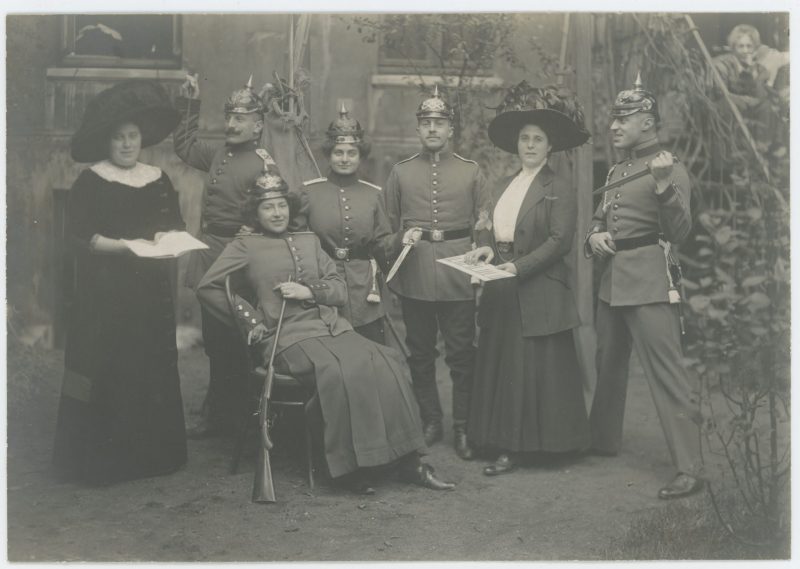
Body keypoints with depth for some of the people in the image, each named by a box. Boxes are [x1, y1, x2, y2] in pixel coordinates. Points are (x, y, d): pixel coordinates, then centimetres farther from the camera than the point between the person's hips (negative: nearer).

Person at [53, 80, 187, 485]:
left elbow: (177, 225, 13)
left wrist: (166, 238, -10)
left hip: (152, 292, 4)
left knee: (152, 367, 6)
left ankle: (149, 451, 17)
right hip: (104, 294, -4)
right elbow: (80, 236, -9)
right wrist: (125, 246, -20)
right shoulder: (90, 182, -2)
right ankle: (98, 459, 7)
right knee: (106, 370, -3)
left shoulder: (159, 180, 11)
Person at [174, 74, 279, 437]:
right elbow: (184, 146, 30)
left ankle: (222, 417, 11)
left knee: (227, 342, 0)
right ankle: (217, 411, 25)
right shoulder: (218, 154, 11)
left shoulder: (263, 166, -12)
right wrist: (189, 105, 24)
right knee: (213, 340, 14)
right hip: (209, 259, 8)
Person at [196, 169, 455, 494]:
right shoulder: (245, 246, 9)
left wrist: (309, 290, -3)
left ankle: (408, 461, -17)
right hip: (291, 337, -5)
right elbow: (207, 288, 2)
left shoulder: (308, 241, 22)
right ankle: (350, 466, -21)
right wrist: (250, 319, -1)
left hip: (334, 328, 5)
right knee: (340, 372, -34)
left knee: (385, 363, -21)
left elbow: (340, 289, 17)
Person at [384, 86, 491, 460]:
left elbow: (483, 226, 8)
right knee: (420, 353, 8)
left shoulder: (470, 171, 7)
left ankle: (462, 428, 12)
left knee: (462, 353, 1)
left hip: (458, 273, -1)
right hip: (414, 274, 1)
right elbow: (389, 224, 13)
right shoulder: (400, 172, 8)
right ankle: (430, 422, 21)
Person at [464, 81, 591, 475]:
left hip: (540, 292, -7)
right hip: (503, 293, 7)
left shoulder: (560, 189, -5)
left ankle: (517, 446, 2)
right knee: (501, 365, 8)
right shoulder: (502, 187, 16)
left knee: (534, 366, -3)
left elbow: (559, 241, -13)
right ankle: (507, 444, 15)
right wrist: (488, 251, -2)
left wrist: (519, 267, -20)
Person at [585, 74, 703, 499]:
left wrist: (663, 185, -31)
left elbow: (678, 232, -16)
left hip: (649, 284, -9)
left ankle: (689, 469, -5)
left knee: (667, 373, -9)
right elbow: (599, 217, 25)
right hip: (611, 281, 9)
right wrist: (594, 235, 2)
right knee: (608, 365, 20)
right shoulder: (617, 170, 16)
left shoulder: (669, 170, -8)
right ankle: (603, 440, 37)